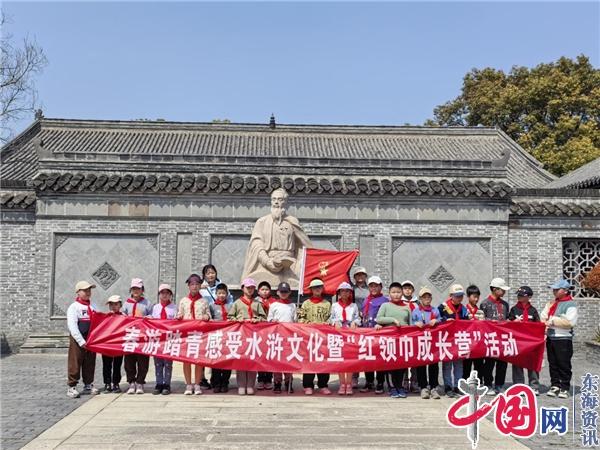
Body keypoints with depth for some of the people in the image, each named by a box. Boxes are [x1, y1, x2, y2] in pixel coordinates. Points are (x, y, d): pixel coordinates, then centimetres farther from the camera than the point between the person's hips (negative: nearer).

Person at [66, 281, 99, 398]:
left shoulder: (93, 307, 15)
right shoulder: (74, 307, -6)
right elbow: (72, 326, -14)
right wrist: (81, 341, -20)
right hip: (78, 340, -6)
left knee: (90, 363, 11)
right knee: (75, 364, -3)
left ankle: (88, 386, 21)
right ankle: (72, 387, 4)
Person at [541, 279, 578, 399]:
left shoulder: (570, 305, -9)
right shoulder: (551, 303, 15)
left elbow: (570, 322, -20)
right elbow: (543, 317, 16)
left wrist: (553, 321, -15)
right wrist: (546, 324, -5)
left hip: (563, 339, -7)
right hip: (550, 338, 7)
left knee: (564, 365, 0)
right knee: (553, 364, 12)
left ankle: (564, 388, 8)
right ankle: (555, 386, 20)